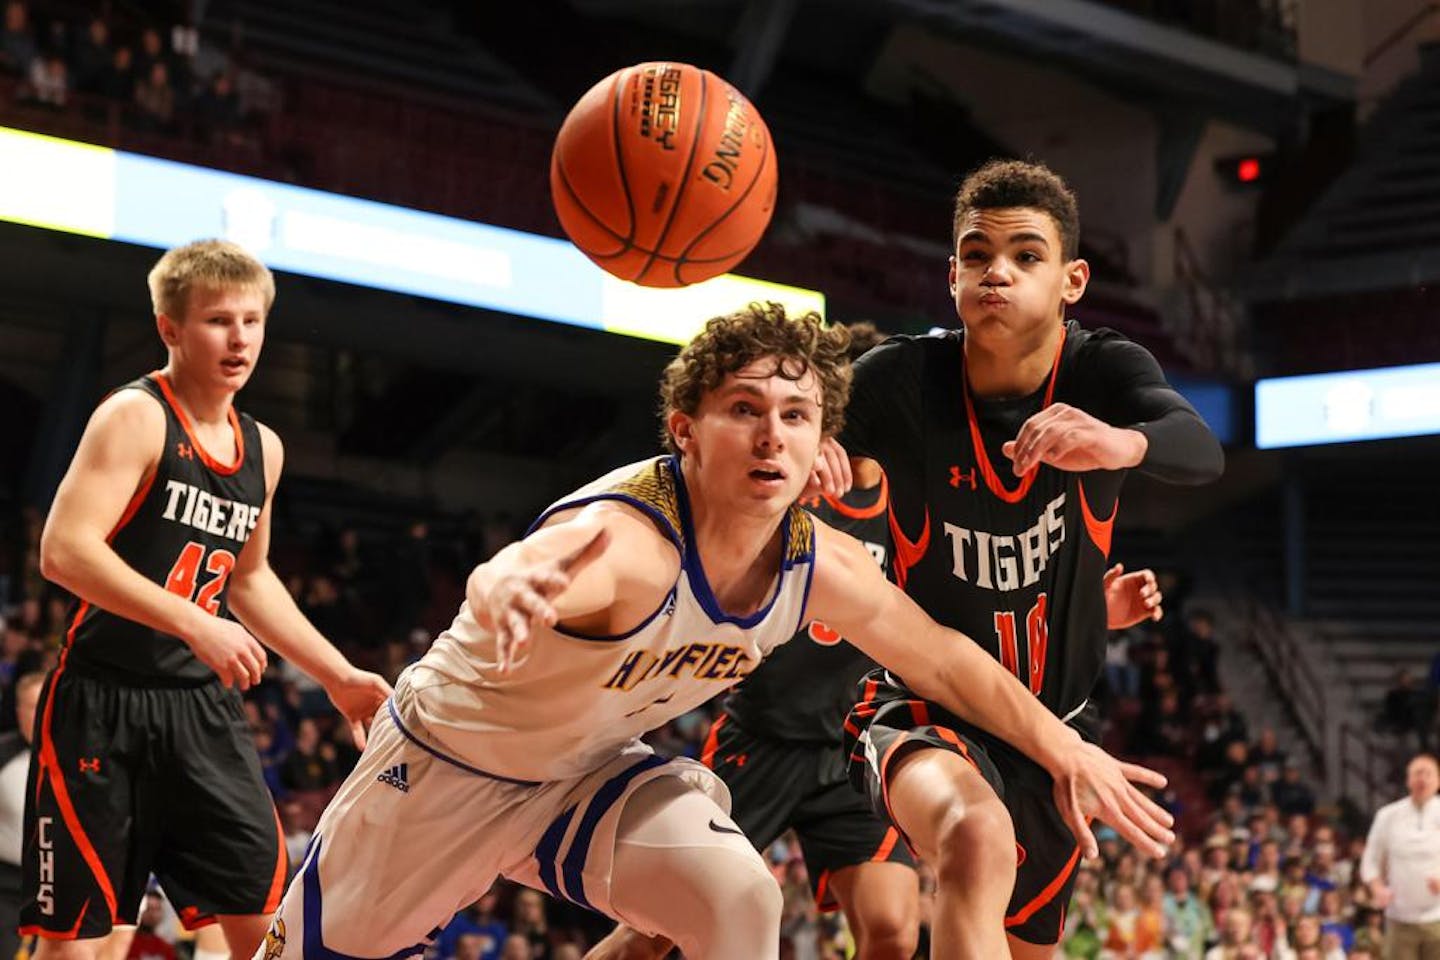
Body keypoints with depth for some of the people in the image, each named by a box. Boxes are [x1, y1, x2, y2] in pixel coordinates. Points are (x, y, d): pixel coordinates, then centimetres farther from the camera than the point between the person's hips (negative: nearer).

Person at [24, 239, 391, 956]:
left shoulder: (262, 449, 12)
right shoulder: (135, 417, -11)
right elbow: (64, 551, -23)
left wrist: (339, 675, 23)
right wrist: (197, 624, -28)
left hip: (204, 706, 6)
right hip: (103, 702, -6)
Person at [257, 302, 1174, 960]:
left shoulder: (823, 566, -16)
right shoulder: (626, 540, -39)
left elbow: (946, 659, 2)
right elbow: (505, 578, -62)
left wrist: (1070, 752, 6)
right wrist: (509, 591, -86)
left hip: (584, 772, 5)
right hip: (446, 762, -5)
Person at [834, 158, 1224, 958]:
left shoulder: (1105, 371, -13)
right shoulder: (903, 378, -15)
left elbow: (1202, 453, -33)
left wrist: (1121, 442, -57)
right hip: (925, 708, -4)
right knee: (978, 840, -39)